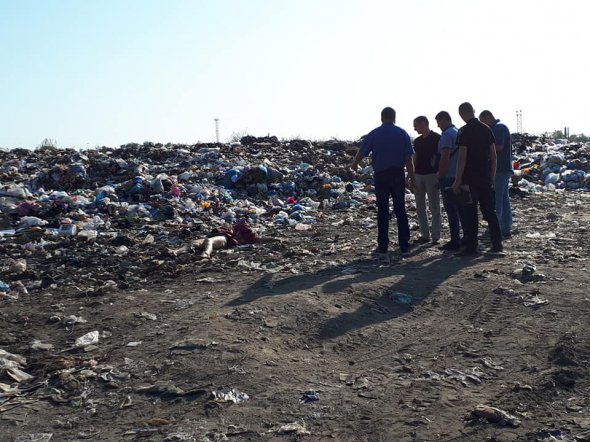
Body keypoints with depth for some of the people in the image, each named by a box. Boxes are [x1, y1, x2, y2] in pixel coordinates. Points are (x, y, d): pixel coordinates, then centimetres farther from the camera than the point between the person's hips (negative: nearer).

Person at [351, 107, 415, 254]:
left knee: (382, 211, 4)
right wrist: (411, 177, 4)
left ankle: (383, 246, 5)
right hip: (398, 175, 1)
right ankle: (404, 245, 7)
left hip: (381, 176, -1)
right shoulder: (402, 133, 1)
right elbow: (408, 158, -2)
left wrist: (354, 164, 29)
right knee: (401, 210, 6)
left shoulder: (373, 134, 1)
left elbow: (361, 153, 8)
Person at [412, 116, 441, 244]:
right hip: (418, 176, 7)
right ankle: (425, 235, 14)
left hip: (432, 175, -7)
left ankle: (435, 236, 1)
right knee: (420, 207, 7)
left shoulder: (436, 138, -7)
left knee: (434, 207, -2)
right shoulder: (417, 141, 13)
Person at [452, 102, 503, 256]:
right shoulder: (486, 129, 8)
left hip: (470, 178, -6)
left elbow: (462, 158, -16)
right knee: (490, 211, 11)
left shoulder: (464, 131, -11)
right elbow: (493, 155, 10)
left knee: (470, 213, 0)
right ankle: (497, 244, 12)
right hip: (486, 178, 6)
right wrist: (492, 176, 17)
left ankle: (471, 247, 1)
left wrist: (457, 181, -13)